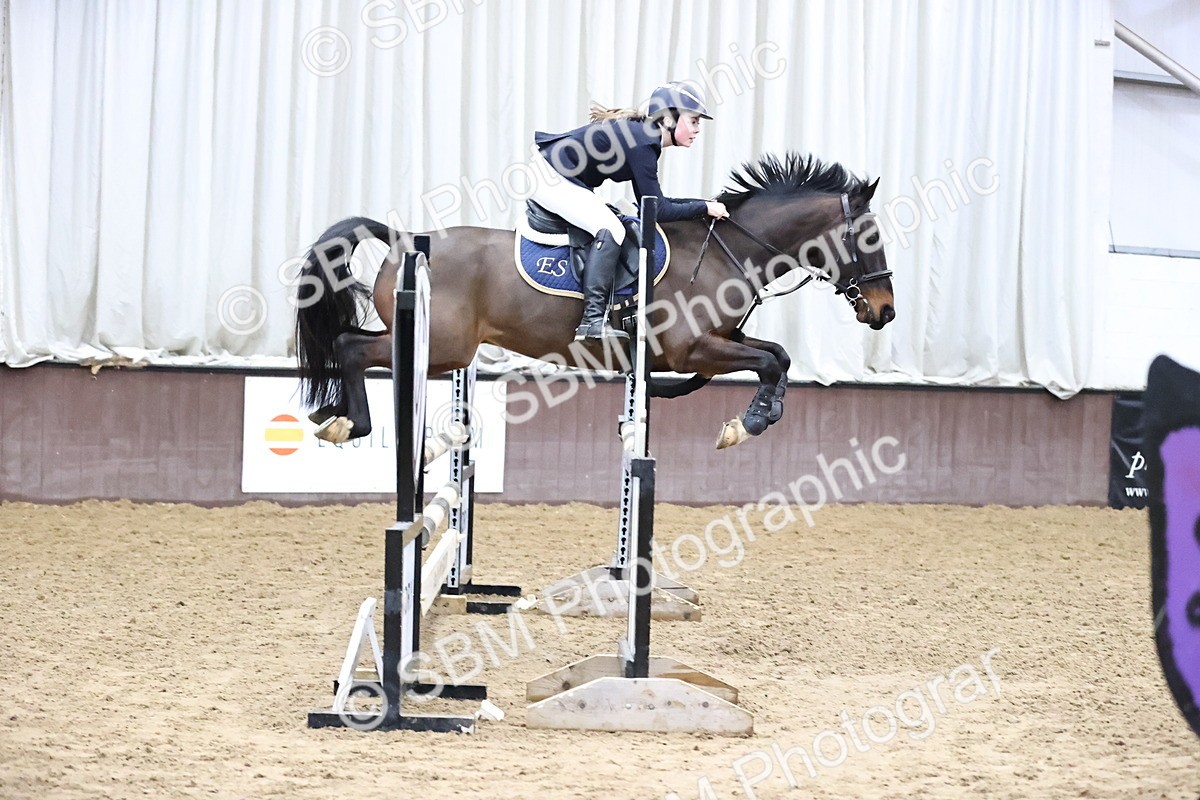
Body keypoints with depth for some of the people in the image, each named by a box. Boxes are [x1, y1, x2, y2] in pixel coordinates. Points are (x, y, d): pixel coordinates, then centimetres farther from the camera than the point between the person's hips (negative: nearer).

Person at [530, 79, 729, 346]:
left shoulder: (643, 136, 8)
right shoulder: (641, 142, -21)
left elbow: (651, 202, 17)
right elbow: (657, 211, -20)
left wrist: (702, 204, 11)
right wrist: (704, 208, -11)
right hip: (548, 176, -11)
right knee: (610, 229, -21)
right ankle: (592, 321, -25)